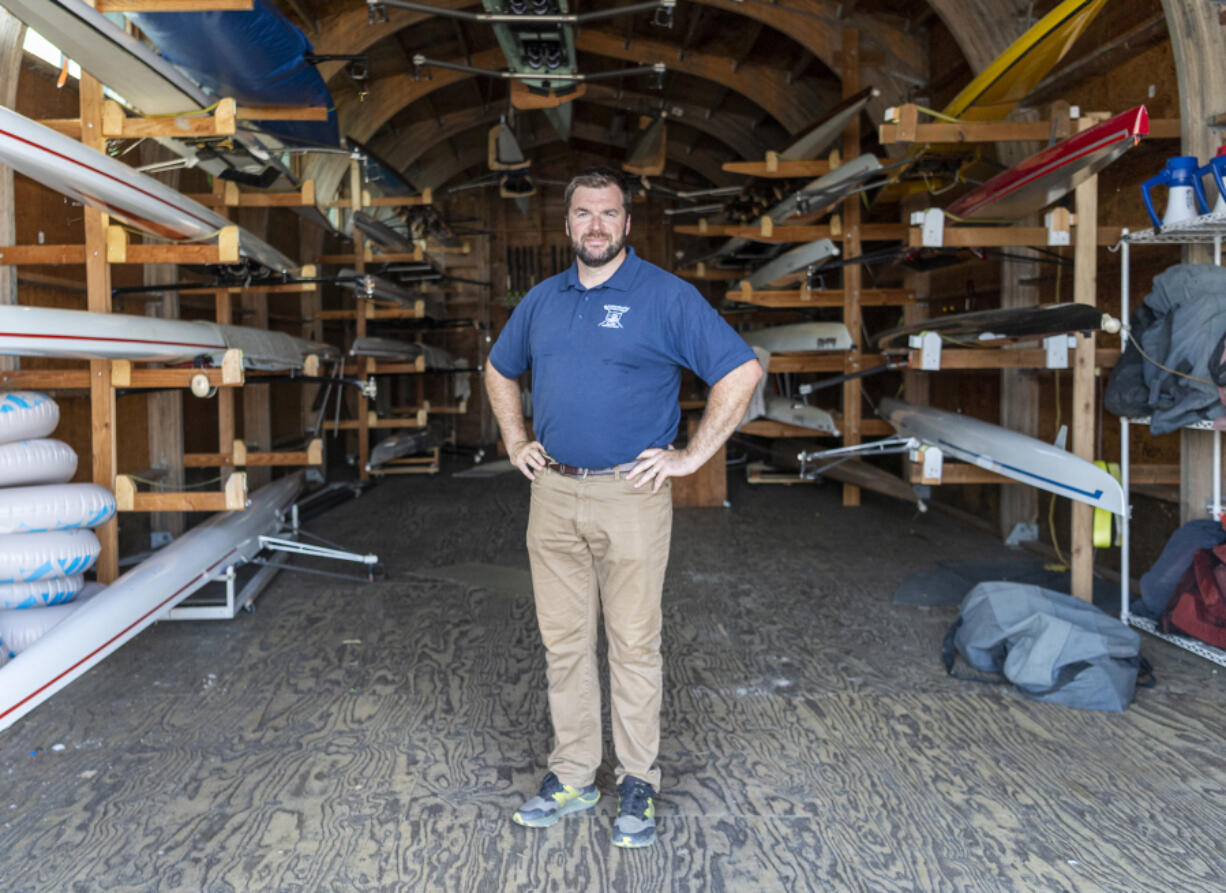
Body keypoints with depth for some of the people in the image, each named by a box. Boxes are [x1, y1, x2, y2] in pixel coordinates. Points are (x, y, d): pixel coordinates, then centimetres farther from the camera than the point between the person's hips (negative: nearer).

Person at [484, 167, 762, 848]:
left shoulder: (667, 297, -5)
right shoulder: (543, 299, 12)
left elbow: (742, 370, -8)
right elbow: (500, 371, 27)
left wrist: (691, 456, -10)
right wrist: (516, 442, 15)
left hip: (630, 496, -5)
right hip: (553, 494, 5)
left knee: (634, 644, 4)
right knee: (564, 642, 12)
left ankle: (640, 784, 19)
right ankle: (572, 777, 26)